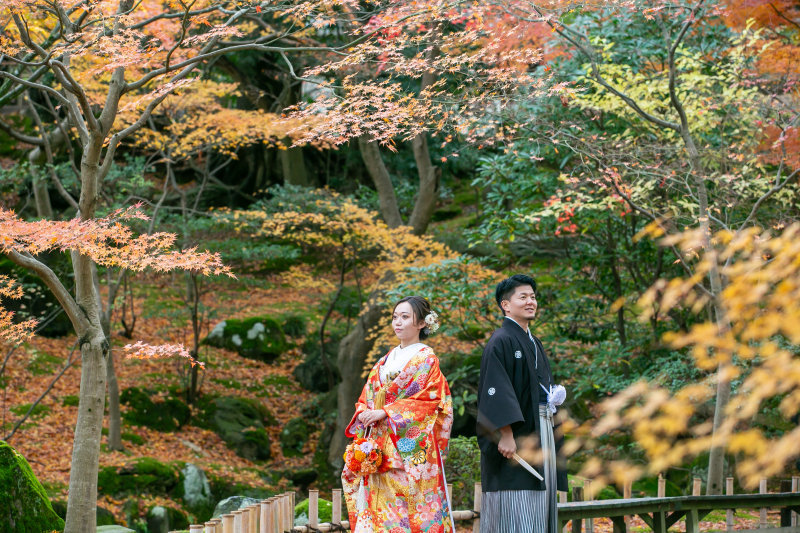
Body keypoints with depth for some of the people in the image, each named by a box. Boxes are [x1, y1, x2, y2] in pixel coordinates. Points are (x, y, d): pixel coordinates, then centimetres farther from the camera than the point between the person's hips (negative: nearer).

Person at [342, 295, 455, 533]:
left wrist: (385, 413, -16)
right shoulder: (384, 362, 18)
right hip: (380, 449, 6)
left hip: (410, 447, -6)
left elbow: (428, 401, -11)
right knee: (380, 509, 0)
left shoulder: (426, 359, -1)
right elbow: (366, 398, 18)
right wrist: (364, 413, -5)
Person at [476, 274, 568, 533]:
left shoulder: (534, 344, 19)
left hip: (542, 432, 9)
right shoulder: (501, 342, -8)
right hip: (516, 436, -9)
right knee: (514, 512, -11)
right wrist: (506, 434, -25)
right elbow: (496, 390, -18)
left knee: (539, 510, 7)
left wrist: (554, 400, 10)